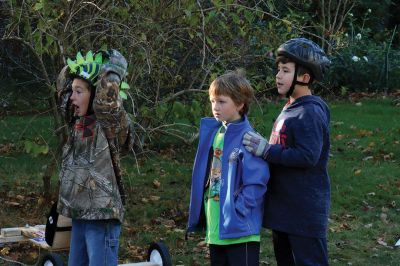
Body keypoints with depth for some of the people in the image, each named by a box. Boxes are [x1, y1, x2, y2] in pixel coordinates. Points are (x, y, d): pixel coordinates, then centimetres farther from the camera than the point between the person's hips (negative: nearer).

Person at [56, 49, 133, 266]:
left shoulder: (108, 125, -12)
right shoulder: (77, 122, 10)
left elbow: (107, 93, -29)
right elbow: (62, 85, 20)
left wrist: (114, 66, -14)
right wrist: (78, 65, 9)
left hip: (102, 217, -8)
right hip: (79, 215, 8)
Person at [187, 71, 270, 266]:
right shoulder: (211, 133, 9)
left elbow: (256, 184, -17)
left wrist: (235, 215, -18)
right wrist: (199, 216, 12)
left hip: (240, 232, -8)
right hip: (215, 230, 8)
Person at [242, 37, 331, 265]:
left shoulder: (310, 113, -17)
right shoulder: (290, 109, 13)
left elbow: (308, 157, -25)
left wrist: (266, 150, -23)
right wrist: (263, 149, 8)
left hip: (305, 212, -10)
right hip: (283, 209, 10)